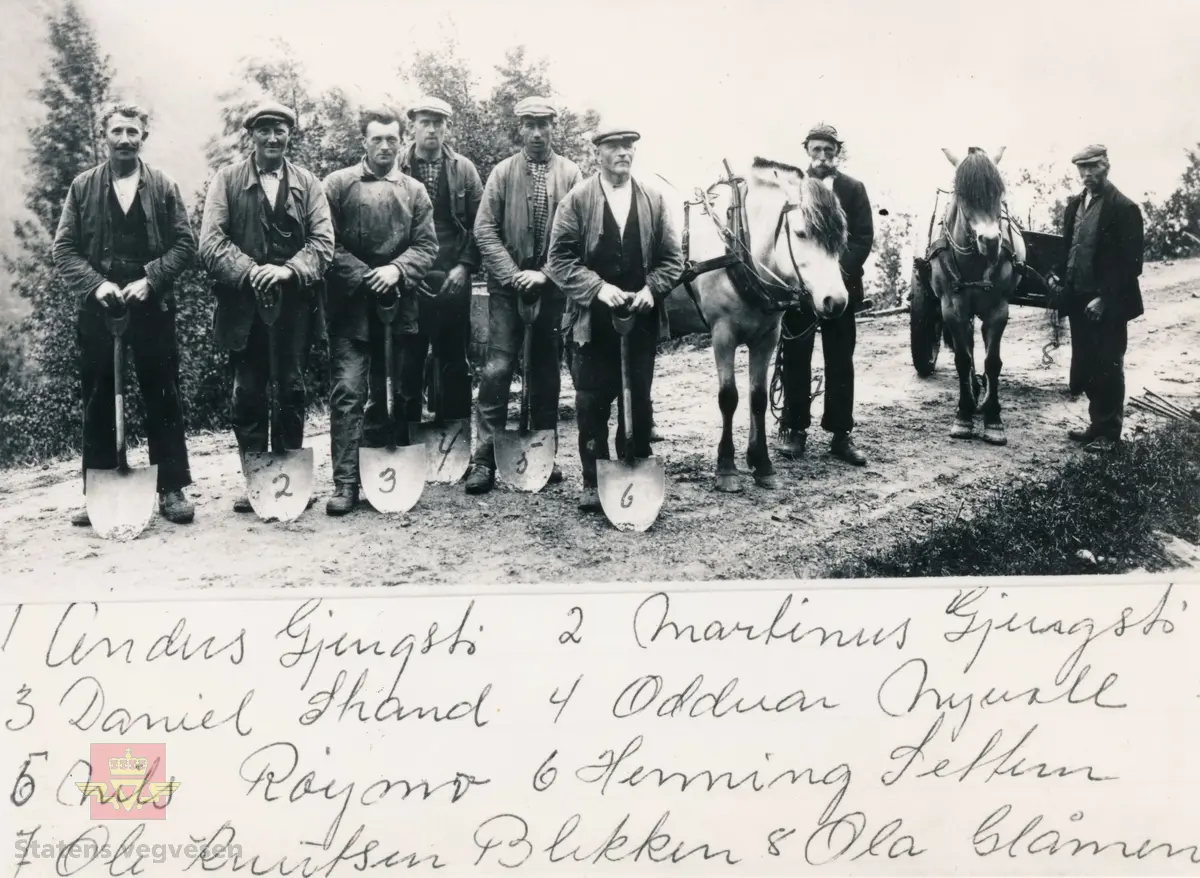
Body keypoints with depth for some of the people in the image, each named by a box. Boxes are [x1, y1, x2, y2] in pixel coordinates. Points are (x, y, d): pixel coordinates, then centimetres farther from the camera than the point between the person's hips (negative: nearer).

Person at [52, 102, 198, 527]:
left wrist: (149, 279, -12)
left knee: (163, 400, 2)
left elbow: (185, 243, 1)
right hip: (97, 308, 1)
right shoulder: (83, 186, 7)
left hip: (152, 308, -1)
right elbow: (64, 249, 4)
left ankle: (172, 489, 9)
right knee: (98, 403, 5)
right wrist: (96, 284, -12)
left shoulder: (163, 186, 6)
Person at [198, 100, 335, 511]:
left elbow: (323, 242, -1)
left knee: (292, 389, 4)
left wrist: (287, 270, -18)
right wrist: (249, 271, -19)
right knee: (247, 393, 2)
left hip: (295, 303, 1)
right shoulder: (227, 180, 5)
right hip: (243, 303, -1)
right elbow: (210, 241, -5)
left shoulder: (308, 184, 9)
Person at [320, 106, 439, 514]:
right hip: (350, 306, -3)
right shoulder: (338, 184, 4)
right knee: (347, 392, -9)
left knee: (389, 395, 10)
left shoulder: (414, 191, 13)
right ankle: (346, 482, -8)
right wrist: (364, 276, -12)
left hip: (397, 305, 3)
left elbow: (427, 246, 5)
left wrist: (396, 270, -12)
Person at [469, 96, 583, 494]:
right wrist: (511, 274, -11)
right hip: (508, 286, -1)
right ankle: (485, 459, -4)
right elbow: (485, 229, -1)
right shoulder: (503, 172, 3)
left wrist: (544, 274, -10)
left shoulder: (570, 173, 2)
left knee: (546, 373, 8)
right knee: (497, 368, -8)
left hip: (552, 286, 1)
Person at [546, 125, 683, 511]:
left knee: (638, 403, 6)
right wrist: (598, 288, -17)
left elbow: (672, 259, 7)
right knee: (591, 403, 3)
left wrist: (651, 289, -10)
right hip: (592, 320, -2)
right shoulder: (577, 199, 0)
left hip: (641, 320, 2)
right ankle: (593, 482, 14)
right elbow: (560, 259, -5)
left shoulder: (654, 201, 7)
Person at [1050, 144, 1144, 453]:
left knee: (1108, 367, 2)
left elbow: (1130, 262, -15)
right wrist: (1059, 275, 1)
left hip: (1107, 305, -7)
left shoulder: (1123, 208, -11)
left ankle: (1110, 432, 12)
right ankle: (1097, 424, 24)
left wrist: (1104, 298, -19)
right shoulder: (1075, 204, 10)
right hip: (1079, 300, 7)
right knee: (1087, 367, 12)